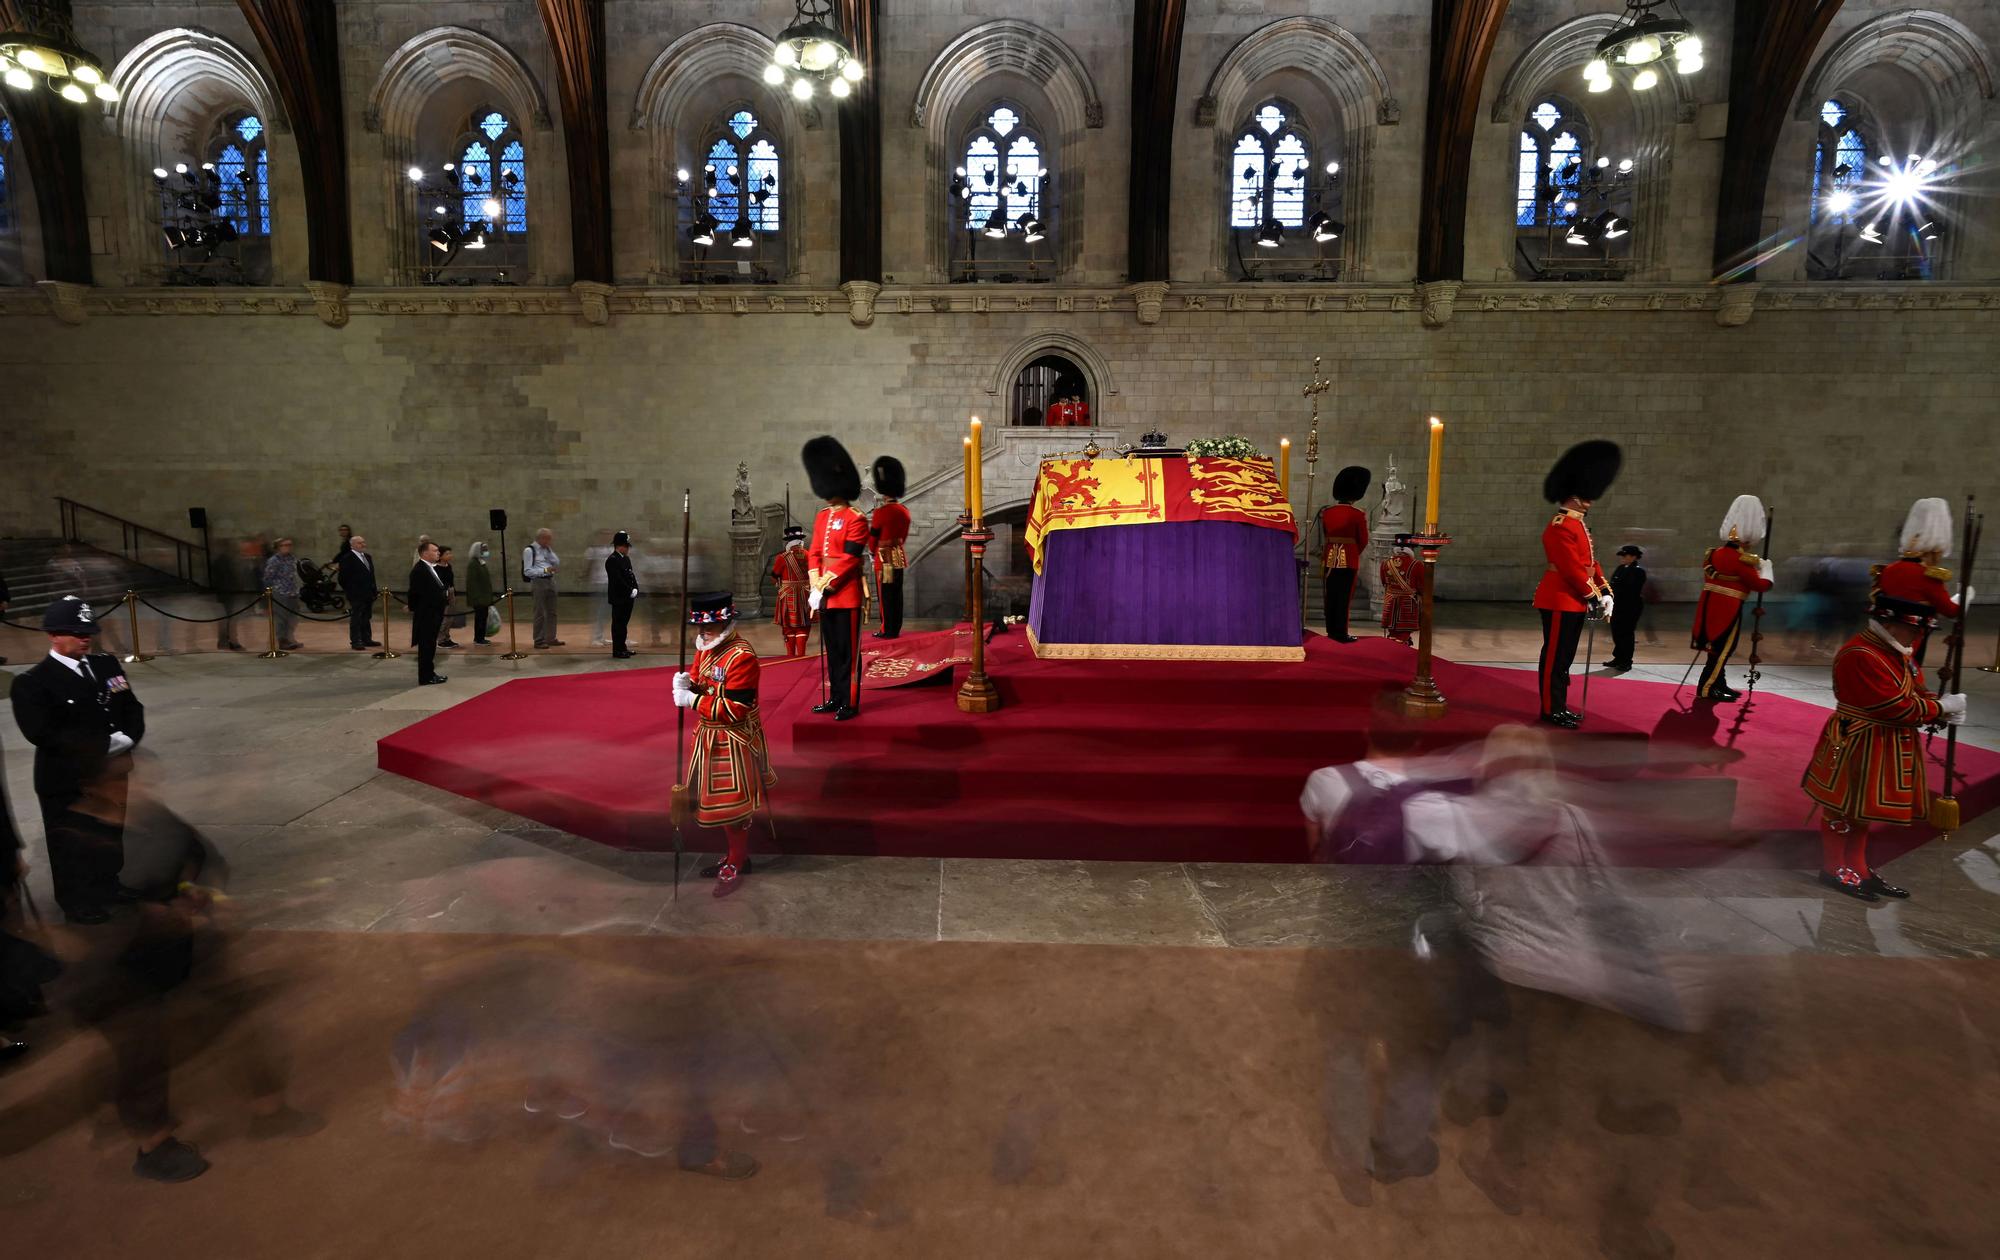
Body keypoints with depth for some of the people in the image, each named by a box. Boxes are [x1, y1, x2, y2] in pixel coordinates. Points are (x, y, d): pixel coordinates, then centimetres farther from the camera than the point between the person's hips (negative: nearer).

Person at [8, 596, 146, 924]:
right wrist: (103, 744, -22)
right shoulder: (32, 683, -11)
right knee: (73, 847, 8)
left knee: (111, 840, 18)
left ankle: (107, 894, 36)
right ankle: (79, 905, 25)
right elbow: (44, 734, -21)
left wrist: (127, 738, -12)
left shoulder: (106, 665, 6)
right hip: (67, 782, -5)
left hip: (112, 774, 5)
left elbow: (133, 709, 8)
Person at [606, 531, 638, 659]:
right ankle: (617, 651, 1)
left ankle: (622, 647, 22)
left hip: (628, 597, 9)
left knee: (624, 623, 14)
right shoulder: (612, 560, -13)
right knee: (619, 624, -4)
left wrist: (635, 589, 1)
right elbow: (618, 580, -20)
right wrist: (630, 591, -17)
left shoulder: (626, 559, 16)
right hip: (619, 598, -9)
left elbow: (631, 576, 16)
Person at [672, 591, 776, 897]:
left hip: (733, 742, -9)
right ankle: (734, 856, 35)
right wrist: (686, 685, -11)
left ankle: (738, 866, 19)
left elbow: (735, 710, -25)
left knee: (732, 804, 3)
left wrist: (693, 701, -23)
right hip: (710, 737, 9)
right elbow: (701, 688, 12)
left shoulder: (742, 656, -23)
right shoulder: (705, 649, 5)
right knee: (717, 800, 18)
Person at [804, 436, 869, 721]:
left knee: (847, 651, 0)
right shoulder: (822, 517, 12)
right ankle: (835, 698, 24)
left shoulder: (856, 519, -10)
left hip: (846, 596, -7)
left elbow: (849, 559, -16)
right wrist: (815, 587, -3)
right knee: (831, 650, 14)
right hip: (825, 596, 7)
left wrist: (824, 586, -16)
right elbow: (814, 553, 9)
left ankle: (849, 703, 6)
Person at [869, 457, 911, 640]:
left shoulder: (880, 513, -16)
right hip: (899, 556, 7)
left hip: (884, 558, -7)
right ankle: (896, 628, 18)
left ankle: (887, 630, 5)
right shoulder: (904, 511, 4)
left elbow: (872, 539, -6)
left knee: (886, 595, 0)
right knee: (897, 594, 11)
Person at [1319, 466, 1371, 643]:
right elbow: (1363, 540, -3)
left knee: (1331, 596, 11)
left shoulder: (1326, 513, 2)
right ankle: (1341, 633, 2)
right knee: (1344, 597, 0)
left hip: (1330, 558, 4)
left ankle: (1331, 630, 16)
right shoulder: (1358, 515, -10)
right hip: (1349, 560, -4)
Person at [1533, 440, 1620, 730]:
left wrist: (1605, 592, 9)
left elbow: (1591, 562, 18)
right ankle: (1552, 710, 2)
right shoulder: (1560, 527, -17)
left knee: (1564, 658, 14)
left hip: (1574, 601, 10)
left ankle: (1559, 706, 22)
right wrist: (1593, 597, -16)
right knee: (1555, 657, -4)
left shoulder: (1578, 525, 15)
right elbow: (1571, 568, -21)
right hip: (1560, 601, -10)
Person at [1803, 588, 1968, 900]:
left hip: (1886, 748, 10)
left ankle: (1858, 868, 29)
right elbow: (1898, 708, -24)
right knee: (1844, 807, 4)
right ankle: (1834, 868, 17)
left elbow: (1914, 694, 12)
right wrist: (1942, 708, -12)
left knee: (1863, 806, 18)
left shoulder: (1897, 651, 8)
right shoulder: (1860, 656, -25)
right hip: (1858, 747, -10)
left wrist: (1941, 706, -7)